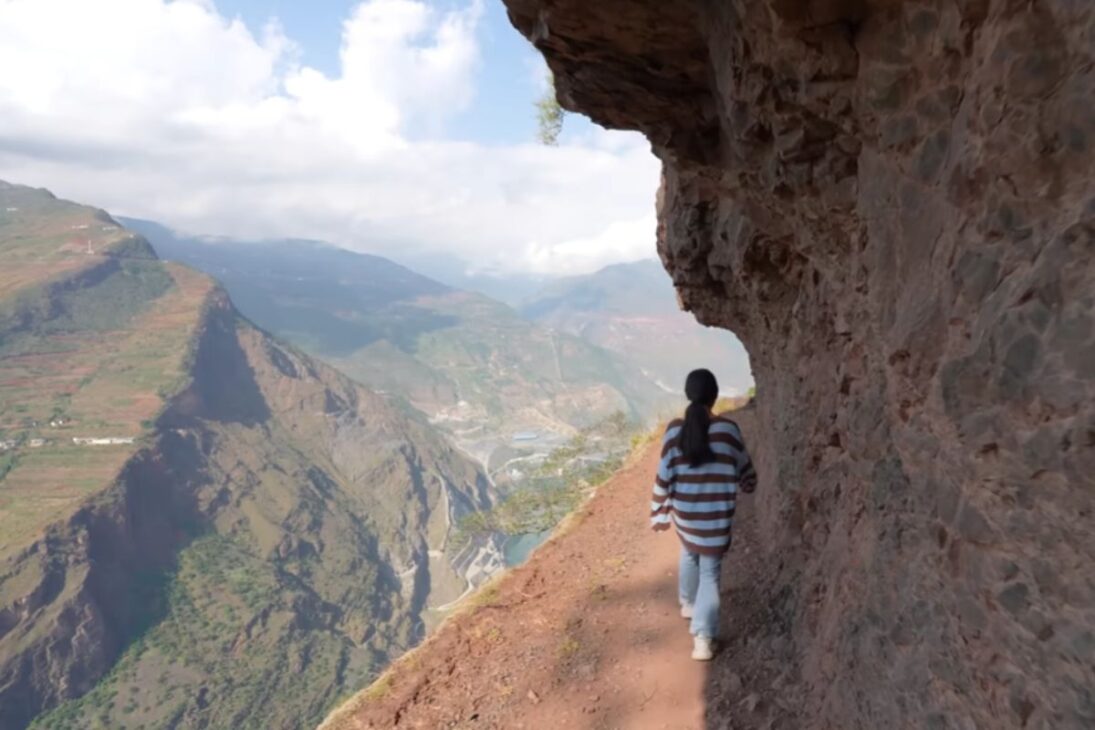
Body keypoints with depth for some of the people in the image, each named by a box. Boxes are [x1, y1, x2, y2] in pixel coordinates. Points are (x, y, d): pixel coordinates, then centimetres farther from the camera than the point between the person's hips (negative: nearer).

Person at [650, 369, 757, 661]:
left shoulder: (675, 430, -10)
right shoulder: (728, 429, -12)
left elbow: (664, 476, -7)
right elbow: (743, 466, 5)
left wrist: (659, 514, 5)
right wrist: (749, 484, 28)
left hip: (685, 513, 2)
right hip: (717, 516, -2)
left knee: (689, 554, 29)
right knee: (710, 571, 6)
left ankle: (689, 604, 47)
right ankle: (703, 637, -1)